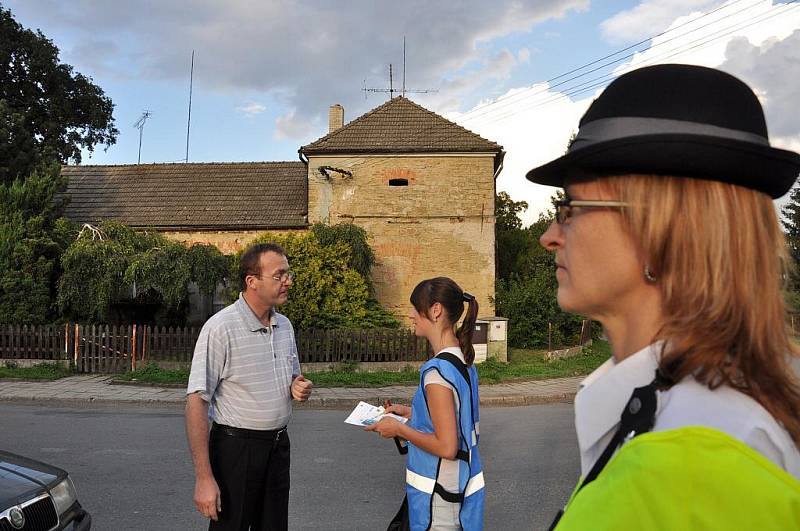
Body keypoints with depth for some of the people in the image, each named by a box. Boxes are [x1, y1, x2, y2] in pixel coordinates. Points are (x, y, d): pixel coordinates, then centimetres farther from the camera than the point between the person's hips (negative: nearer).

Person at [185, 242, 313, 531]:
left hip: (279, 444, 6)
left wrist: (299, 387, -5)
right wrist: (204, 478, -20)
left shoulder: (285, 325, 5)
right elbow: (196, 401, -18)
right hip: (236, 447, -6)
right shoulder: (220, 328, -17)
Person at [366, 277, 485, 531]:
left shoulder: (437, 370, -24)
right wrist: (410, 412, 11)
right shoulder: (463, 361, 3)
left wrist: (399, 429, -14)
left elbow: (446, 447, -24)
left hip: (440, 494, -8)